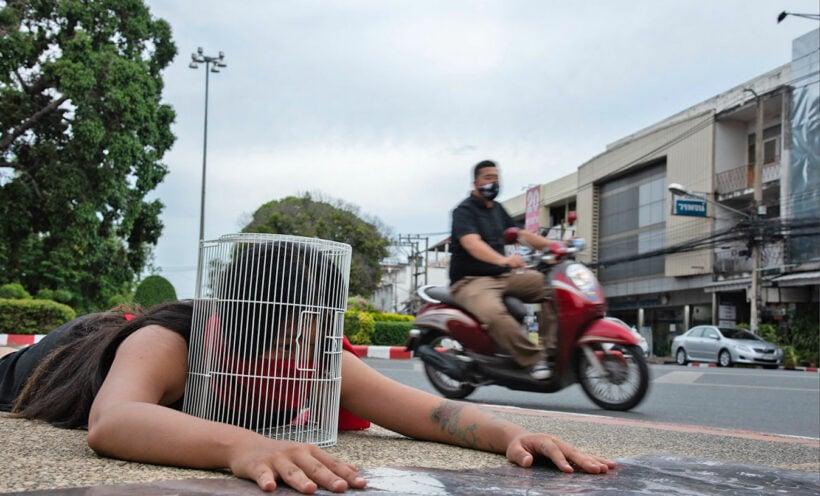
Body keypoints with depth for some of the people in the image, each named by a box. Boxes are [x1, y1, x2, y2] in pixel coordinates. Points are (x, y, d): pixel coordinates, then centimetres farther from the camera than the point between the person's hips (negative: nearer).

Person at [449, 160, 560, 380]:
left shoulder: (497, 209, 18)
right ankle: (534, 360, -32)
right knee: (494, 314, -39)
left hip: (503, 276, 8)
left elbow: (520, 234, 16)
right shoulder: (464, 210, -8)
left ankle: (552, 350, -11)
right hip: (471, 281, -8)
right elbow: (472, 244, -26)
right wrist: (503, 260, -44)